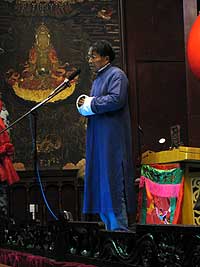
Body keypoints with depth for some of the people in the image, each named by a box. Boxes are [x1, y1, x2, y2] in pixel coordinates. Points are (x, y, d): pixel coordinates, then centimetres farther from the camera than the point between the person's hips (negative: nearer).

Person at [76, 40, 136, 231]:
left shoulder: (116, 75, -7)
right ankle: (110, 224, 11)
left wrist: (90, 103, -11)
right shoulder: (98, 79, 21)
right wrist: (84, 103, 2)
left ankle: (119, 226, -8)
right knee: (100, 180, 7)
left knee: (112, 180, -11)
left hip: (112, 137, -9)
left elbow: (116, 99, -22)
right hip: (98, 138, 9)